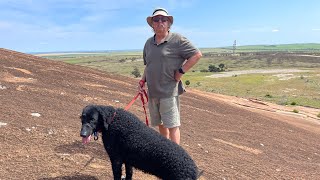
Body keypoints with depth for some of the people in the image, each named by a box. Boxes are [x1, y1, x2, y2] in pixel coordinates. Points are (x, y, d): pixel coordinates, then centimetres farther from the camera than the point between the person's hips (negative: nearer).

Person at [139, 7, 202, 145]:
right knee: (160, 124, 18)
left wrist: (181, 72, -13)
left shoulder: (177, 39, -8)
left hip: (169, 92, -7)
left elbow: (197, 55, -10)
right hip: (152, 92, 7)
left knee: (172, 125, -5)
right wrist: (143, 80, 7)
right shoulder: (149, 43, 12)